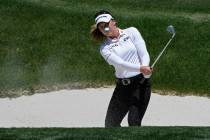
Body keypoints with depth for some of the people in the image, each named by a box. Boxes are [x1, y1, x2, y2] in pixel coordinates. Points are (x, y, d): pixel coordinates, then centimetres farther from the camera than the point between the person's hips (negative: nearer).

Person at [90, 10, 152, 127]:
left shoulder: (131, 32, 4)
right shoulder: (105, 48, 3)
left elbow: (144, 54, -3)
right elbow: (119, 63, -14)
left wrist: (145, 68, -25)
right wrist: (140, 68, -30)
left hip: (141, 83, -3)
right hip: (122, 86, 3)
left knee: (134, 122, -12)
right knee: (111, 124, 5)